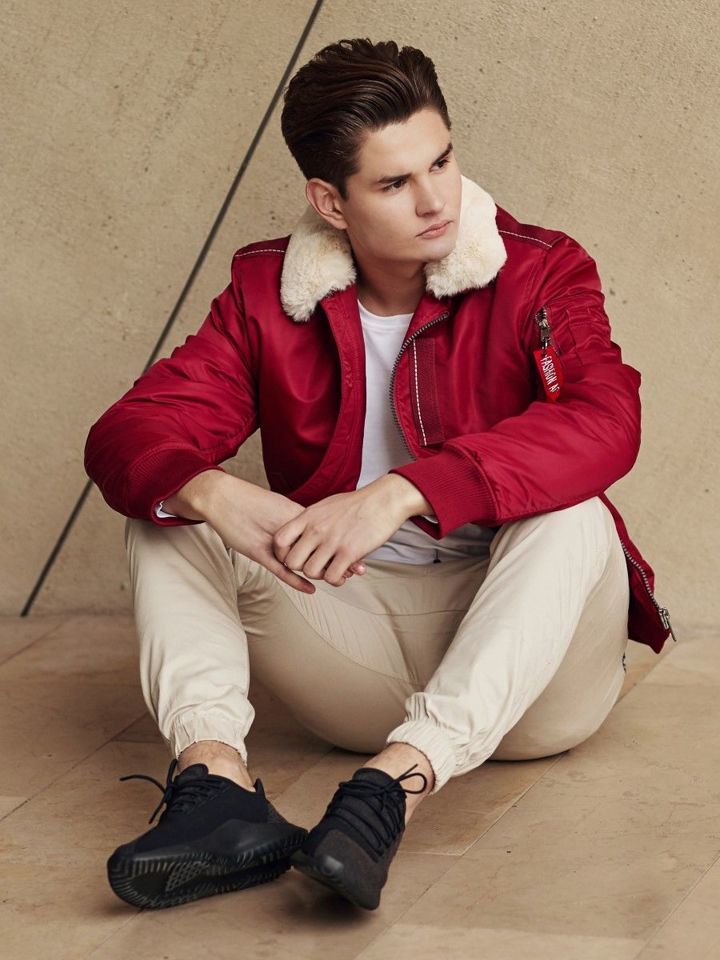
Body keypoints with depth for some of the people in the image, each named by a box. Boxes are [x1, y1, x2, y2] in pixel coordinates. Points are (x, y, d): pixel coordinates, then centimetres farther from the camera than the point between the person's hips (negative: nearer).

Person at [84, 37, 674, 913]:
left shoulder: (539, 273, -7)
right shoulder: (268, 296, 1)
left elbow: (605, 421, -28)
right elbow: (127, 435, -9)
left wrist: (401, 492, -39)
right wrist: (213, 494, -34)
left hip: (521, 667, -2)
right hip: (352, 635, 3)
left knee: (570, 516, -32)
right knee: (167, 509, -12)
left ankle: (392, 789, -45)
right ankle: (217, 780, -34)